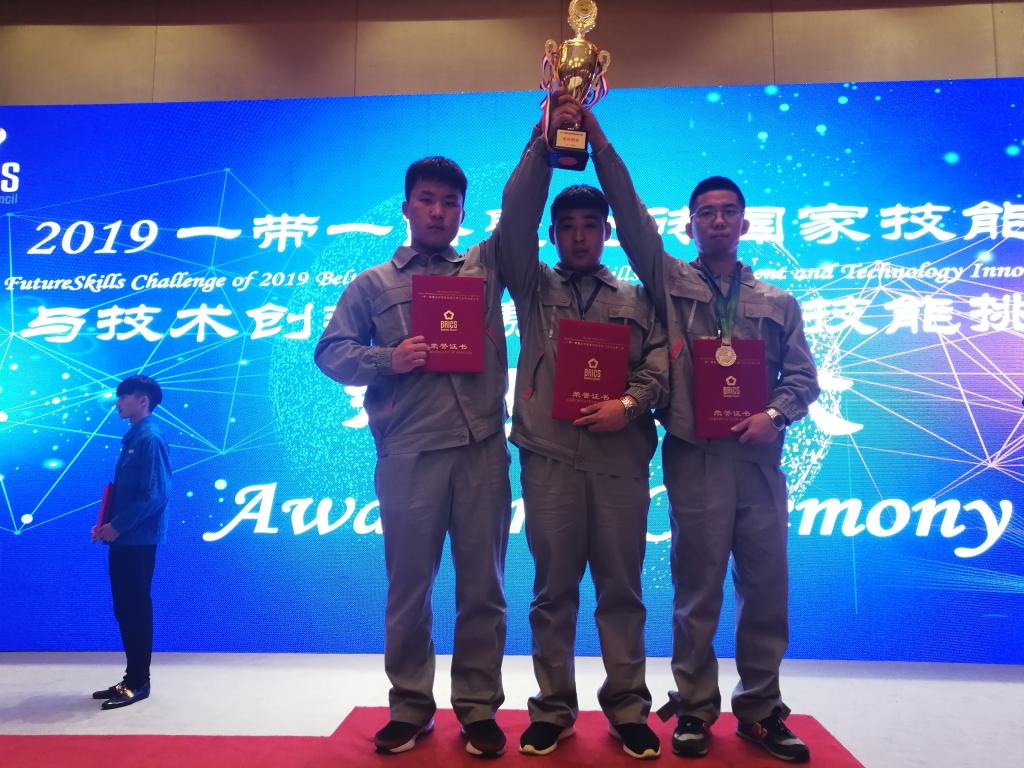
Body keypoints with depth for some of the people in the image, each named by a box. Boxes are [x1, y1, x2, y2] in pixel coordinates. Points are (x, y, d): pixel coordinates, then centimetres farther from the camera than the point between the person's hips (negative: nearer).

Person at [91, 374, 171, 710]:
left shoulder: (150, 439, -14)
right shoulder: (132, 438, 15)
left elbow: (155, 496, -20)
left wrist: (117, 525, -15)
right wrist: (107, 524, 8)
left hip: (138, 541, -9)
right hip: (124, 540, 9)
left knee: (137, 610, -1)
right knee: (124, 609, 14)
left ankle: (139, 683, 9)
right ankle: (131, 679, 24)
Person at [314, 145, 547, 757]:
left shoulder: (486, 266, 15)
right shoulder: (373, 284, 11)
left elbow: (520, 204, 7)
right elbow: (331, 353, 7)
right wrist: (388, 360, -10)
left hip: (483, 449, 1)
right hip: (409, 455, -1)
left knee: (483, 585, 7)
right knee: (409, 587, 8)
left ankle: (478, 707, 22)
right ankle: (410, 707, 25)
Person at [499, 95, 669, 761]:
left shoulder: (636, 299, 16)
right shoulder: (534, 287, 12)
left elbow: (660, 364, 6)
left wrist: (628, 404, -12)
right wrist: (544, 144, -9)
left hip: (621, 456, 1)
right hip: (549, 454, 0)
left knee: (622, 588, 7)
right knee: (554, 589, 7)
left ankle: (628, 708, 22)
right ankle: (554, 708, 21)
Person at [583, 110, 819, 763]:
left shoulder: (778, 303, 15)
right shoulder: (669, 282, 8)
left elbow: (803, 377, 11)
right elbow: (630, 213, -1)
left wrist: (776, 415, -9)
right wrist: (598, 140, -7)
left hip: (760, 459, 3)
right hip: (695, 457, -2)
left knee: (767, 589, 7)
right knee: (698, 591, 4)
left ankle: (760, 709, 23)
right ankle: (695, 709, 19)